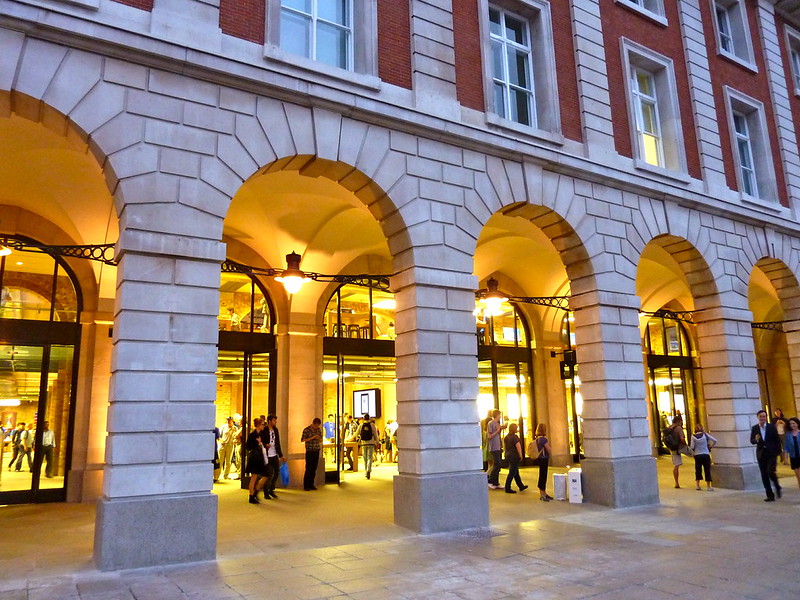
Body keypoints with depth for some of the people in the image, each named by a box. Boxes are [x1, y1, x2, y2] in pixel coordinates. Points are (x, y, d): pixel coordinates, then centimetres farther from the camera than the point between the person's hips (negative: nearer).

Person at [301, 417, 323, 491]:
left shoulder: (319, 429, 7)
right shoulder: (306, 430, -9)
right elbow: (302, 440, -12)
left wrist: (319, 439, -10)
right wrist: (312, 437, -19)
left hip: (316, 451, 5)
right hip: (309, 451, -5)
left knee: (314, 469, 7)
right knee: (308, 469, -3)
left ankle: (311, 484, 16)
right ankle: (306, 485, 6)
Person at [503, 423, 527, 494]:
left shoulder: (506, 437, 8)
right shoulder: (515, 437, -17)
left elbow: (504, 446, 17)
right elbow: (518, 447, -21)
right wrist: (520, 455, -13)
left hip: (508, 455, 9)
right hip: (514, 456, -9)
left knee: (516, 472, 18)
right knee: (512, 473, -3)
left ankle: (521, 486, 28)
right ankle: (507, 488, -1)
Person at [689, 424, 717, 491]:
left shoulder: (693, 437, -4)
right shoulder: (705, 435, -3)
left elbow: (692, 447, -5)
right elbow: (715, 440, -4)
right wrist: (711, 446, 10)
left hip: (697, 455, 0)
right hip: (706, 454, 0)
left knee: (698, 470, 11)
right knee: (707, 470, 5)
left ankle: (697, 485, 12)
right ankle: (708, 486, 7)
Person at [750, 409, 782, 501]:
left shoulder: (772, 427, -1)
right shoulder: (754, 428, 4)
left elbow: (777, 440, 1)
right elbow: (751, 441, 4)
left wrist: (778, 451, -4)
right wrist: (756, 439, -18)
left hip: (771, 453, -3)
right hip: (761, 454, 3)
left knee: (770, 472, -16)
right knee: (764, 476, 3)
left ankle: (778, 487, 13)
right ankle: (770, 495, 12)